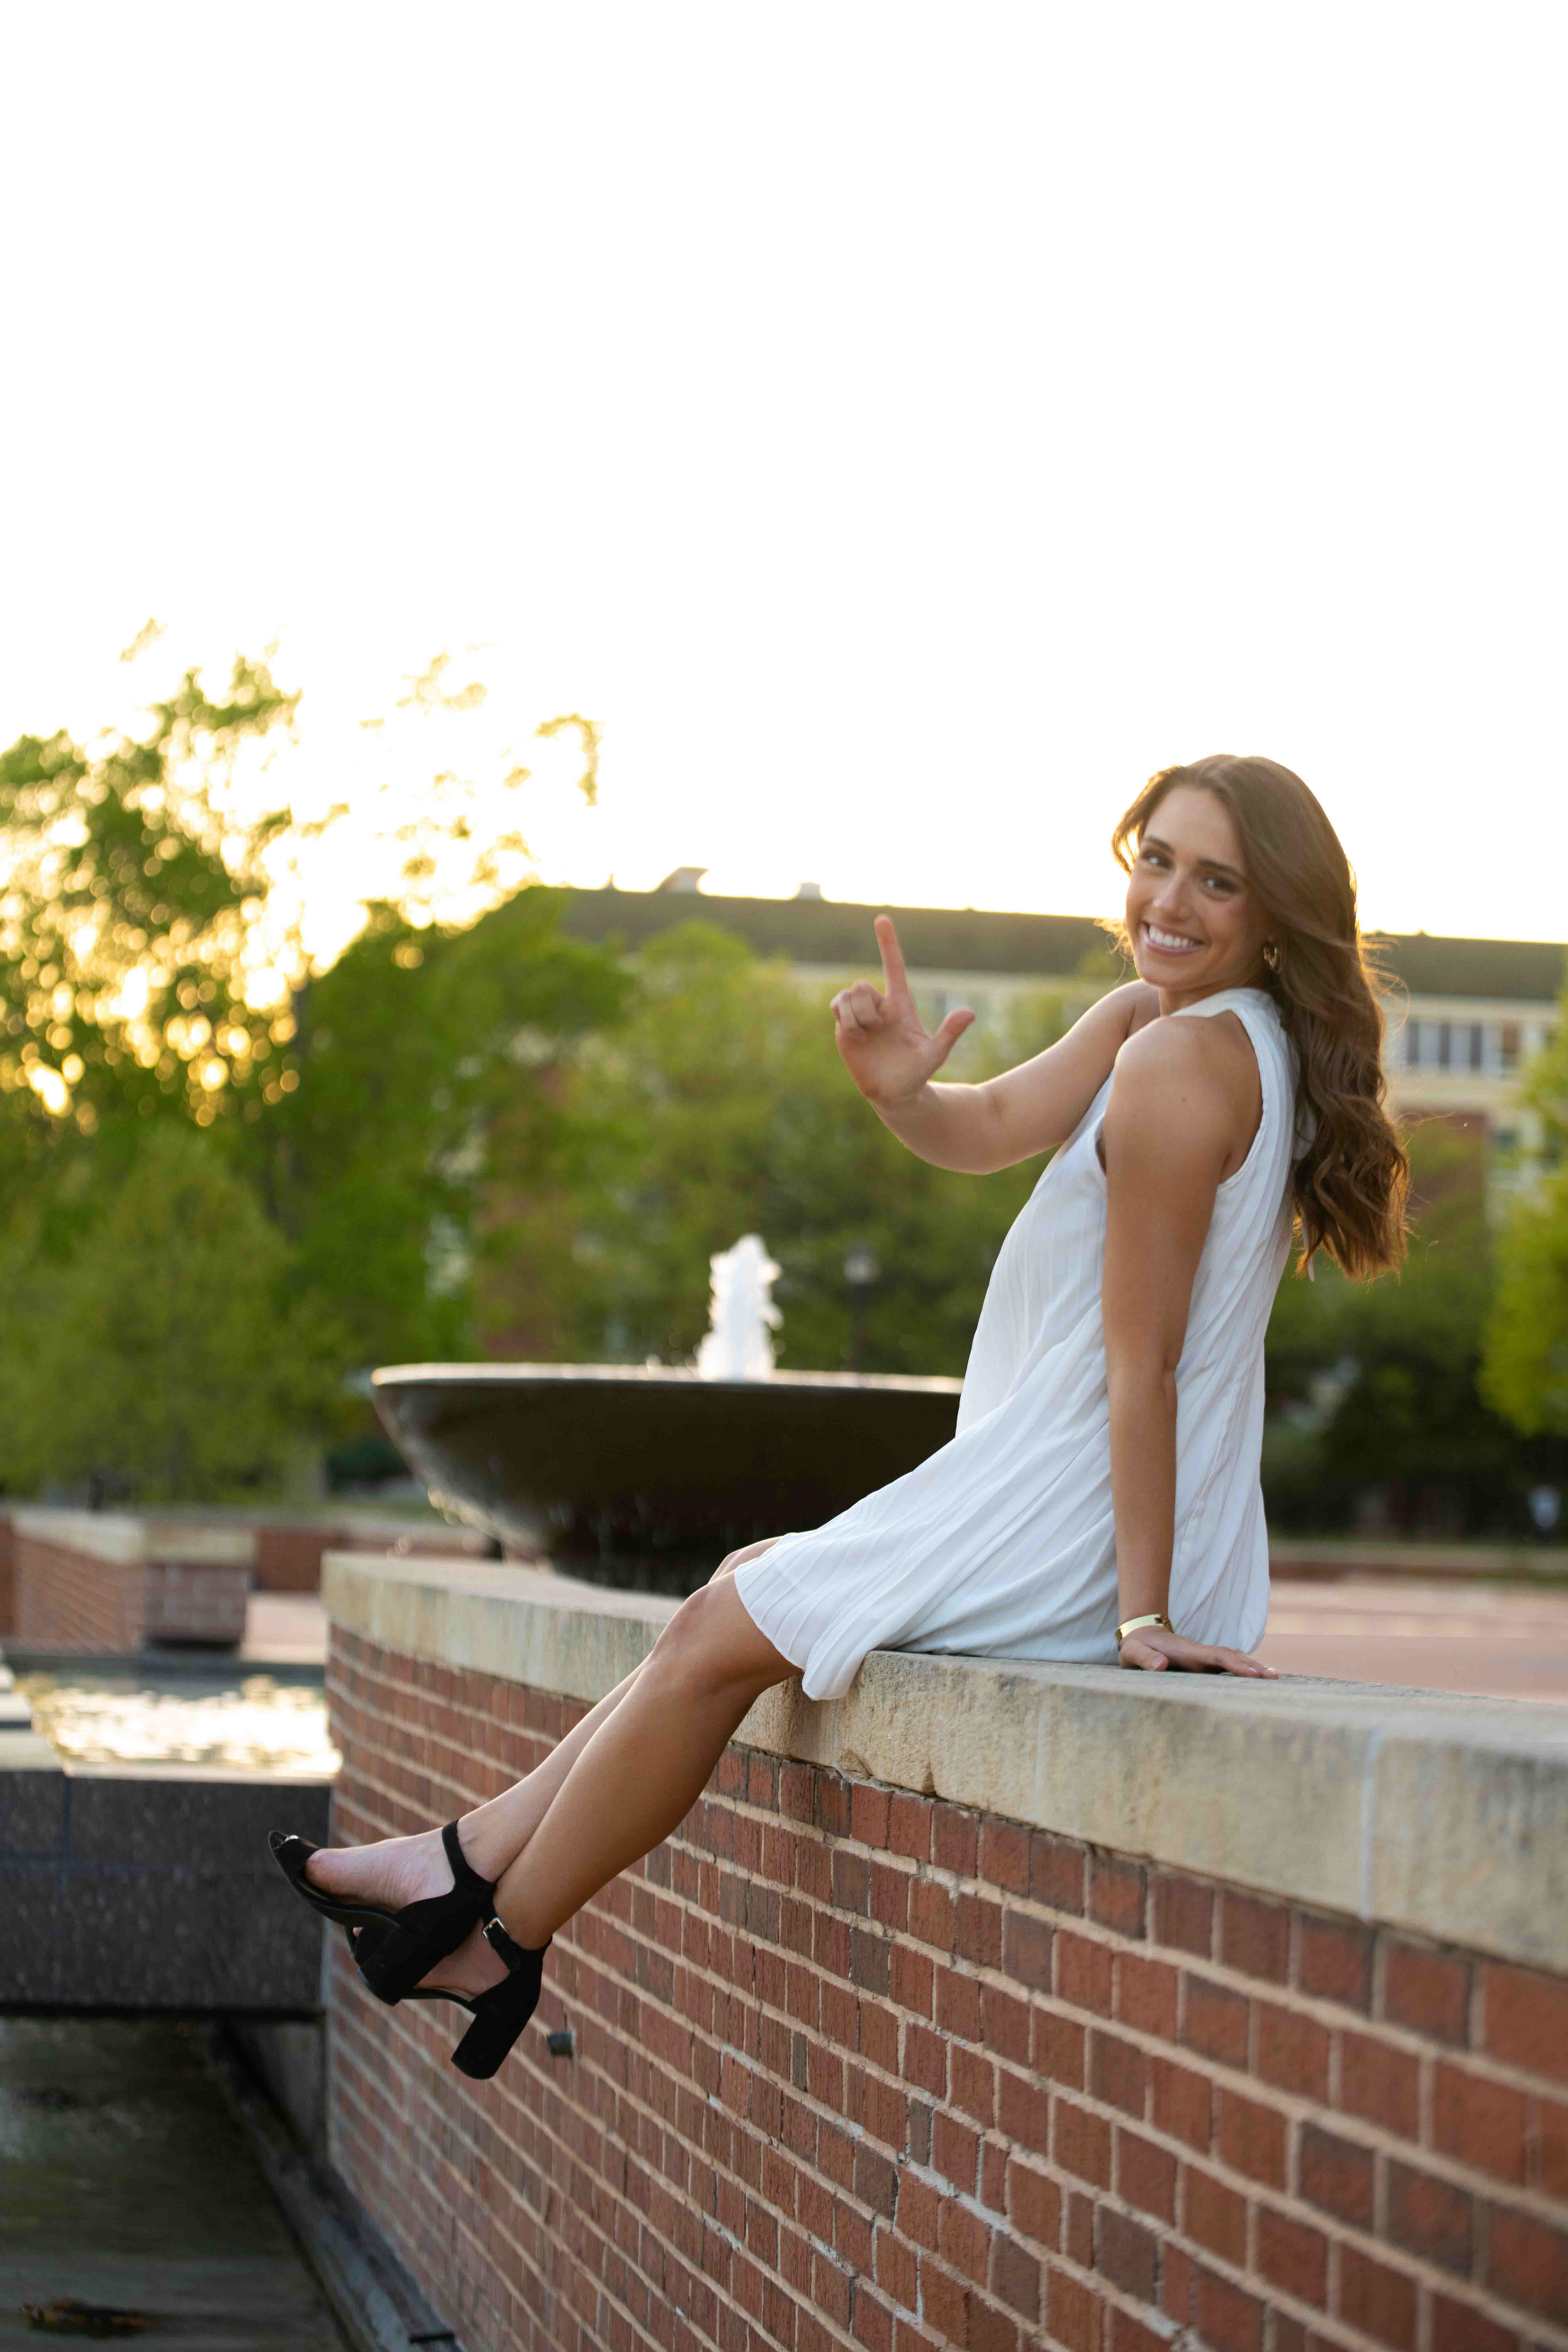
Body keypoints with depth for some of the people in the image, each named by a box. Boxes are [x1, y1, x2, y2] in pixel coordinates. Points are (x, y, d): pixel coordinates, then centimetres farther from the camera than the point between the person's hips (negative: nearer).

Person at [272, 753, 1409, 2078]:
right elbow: (990, 1131, 7)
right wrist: (898, 1087, -16)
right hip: (1072, 1520, 10)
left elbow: (1140, 1360, -23)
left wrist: (1144, 1616, -22)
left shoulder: (1182, 1061, -22)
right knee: (752, 1583, 21)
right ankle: (473, 1861, 23)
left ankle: (498, 1942, 19)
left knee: (719, 1637, 3)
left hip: (1074, 1548, -10)